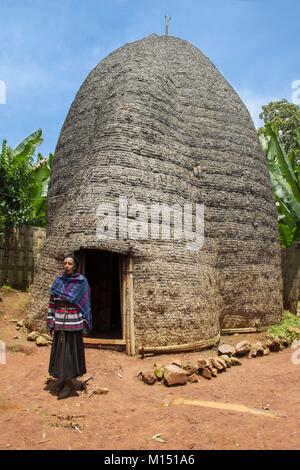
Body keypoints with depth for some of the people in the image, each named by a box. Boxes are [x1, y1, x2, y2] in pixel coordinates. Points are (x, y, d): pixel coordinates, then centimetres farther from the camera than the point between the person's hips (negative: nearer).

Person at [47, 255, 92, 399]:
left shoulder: (82, 281, -6)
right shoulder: (58, 281, 5)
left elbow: (85, 304, -5)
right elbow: (52, 303, 5)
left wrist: (85, 325, -6)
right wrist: (50, 324, 3)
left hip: (74, 322, -4)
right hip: (60, 322, 4)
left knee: (71, 350, 2)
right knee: (60, 350, 11)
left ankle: (69, 383, 14)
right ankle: (63, 378, 28)